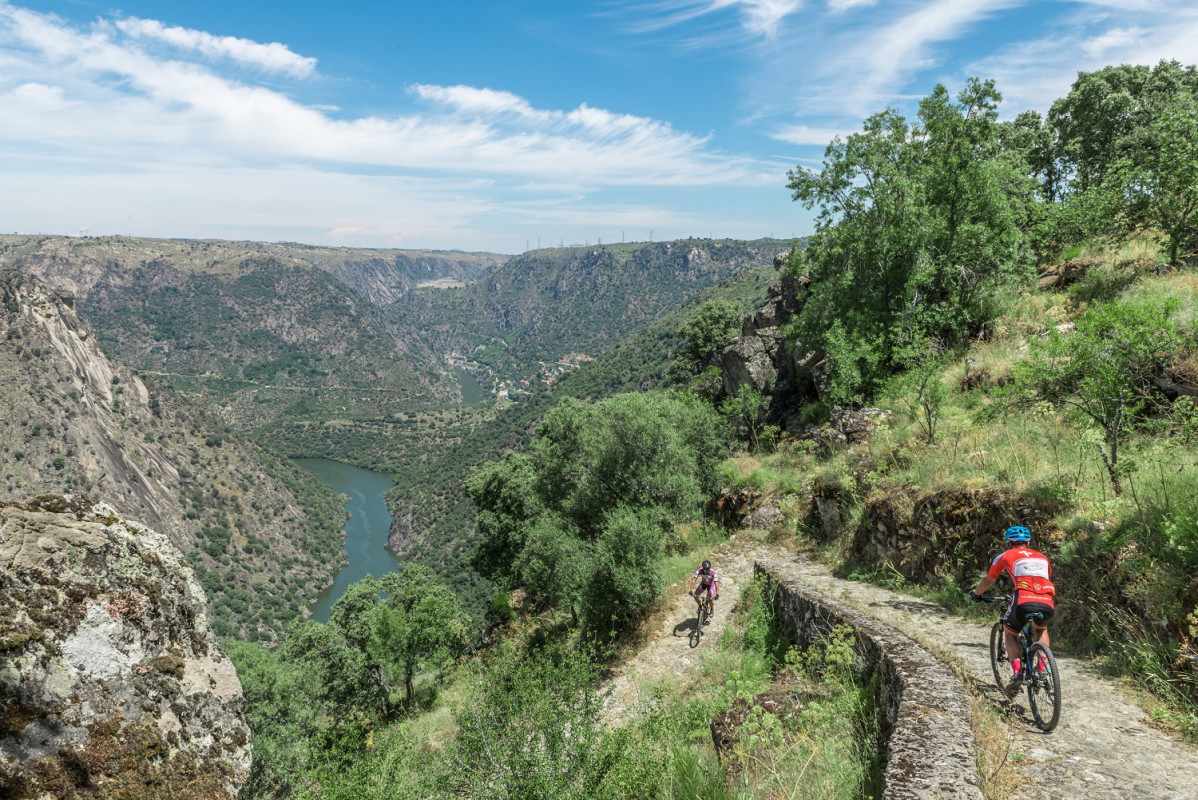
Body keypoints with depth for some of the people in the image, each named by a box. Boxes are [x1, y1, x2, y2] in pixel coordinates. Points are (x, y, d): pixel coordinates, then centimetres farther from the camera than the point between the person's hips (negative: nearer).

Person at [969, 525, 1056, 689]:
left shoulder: (1005, 556, 20)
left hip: (1023, 602, -3)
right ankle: (1042, 666, 18)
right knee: (1042, 629, 36)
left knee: (1010, 633, 24)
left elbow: (988, 580, 31)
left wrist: (976, 594, 49)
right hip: (1047, 604, 3)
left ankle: (1017, 671, 6)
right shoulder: (1042, 557, 29)